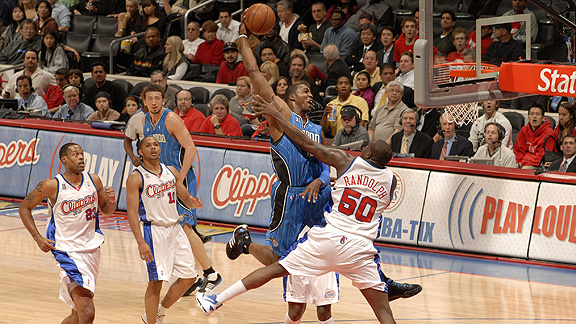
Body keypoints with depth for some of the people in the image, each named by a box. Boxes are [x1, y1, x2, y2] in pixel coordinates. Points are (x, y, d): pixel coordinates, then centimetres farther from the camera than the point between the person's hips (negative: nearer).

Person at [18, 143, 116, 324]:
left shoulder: (94, 181, 2)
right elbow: (24, 208, 3)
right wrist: (37, 238, -6)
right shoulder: (52, 186, -10)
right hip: (68, 252, -6)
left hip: (92, 249, 6)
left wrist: (111, 201, -6)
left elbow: (105, 210, 17)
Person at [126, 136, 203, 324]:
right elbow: (132, 212, -13)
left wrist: (193, 202, -10)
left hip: (175, 229, 6)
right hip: (154, 230, -6)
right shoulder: (136, 178, -8)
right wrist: (140, 242, -24)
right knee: (156, 281, -7)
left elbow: (186, 198, 16)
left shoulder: (171, 172, 10)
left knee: (189, 277, 7)